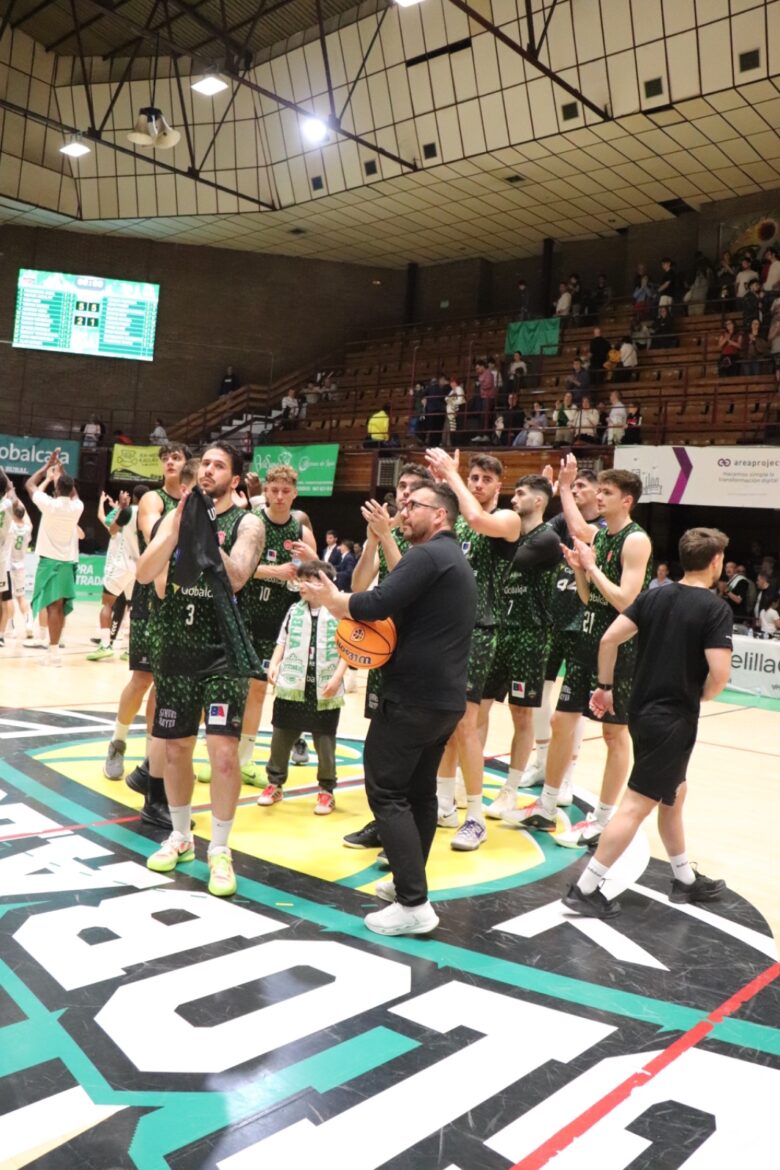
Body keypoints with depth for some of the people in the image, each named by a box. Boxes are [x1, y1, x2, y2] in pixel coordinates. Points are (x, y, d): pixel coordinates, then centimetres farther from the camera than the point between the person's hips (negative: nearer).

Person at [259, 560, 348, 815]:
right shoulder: (294, 611, 7)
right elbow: (283, 642, 14)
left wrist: (337, 677, -14)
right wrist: (274, 664, -1)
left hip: (324, 691, -4)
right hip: (291, 688, 4)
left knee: (325, 743, 6)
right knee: (281, 738, 11)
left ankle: (326, 790, 21)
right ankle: (274, 783, 28)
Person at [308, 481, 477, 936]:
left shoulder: (428, 555, -15)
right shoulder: (455, 560, 18)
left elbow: (376, 605, -26)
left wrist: (330, 596, -9)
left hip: (414, 696, -10)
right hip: (445, 697, 10)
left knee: (387, 791, -5)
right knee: (420, 790, 17)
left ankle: (414, 904, -6)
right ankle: (410, 881, 27)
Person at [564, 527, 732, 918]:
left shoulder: (653, 596, 4)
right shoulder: (716, 609, -12)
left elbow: (609, 639, -1)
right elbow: (719, 673, -21)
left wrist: (605, 687, 8)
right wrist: (702, 696, 0)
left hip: (642, 710, 7)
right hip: (674, 718, -7)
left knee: (673, 793, 23)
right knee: (637, 805, -3)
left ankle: (685, 879, 36)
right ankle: (585, 889, -1)